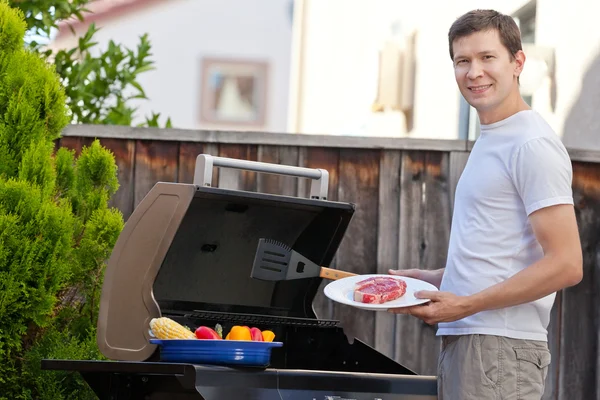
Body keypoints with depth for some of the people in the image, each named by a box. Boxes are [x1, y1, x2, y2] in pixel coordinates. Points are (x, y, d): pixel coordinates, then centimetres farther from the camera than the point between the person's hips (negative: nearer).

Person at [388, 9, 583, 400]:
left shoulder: (533, 144, -11)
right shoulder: (489, 140, 20)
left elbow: (565, 265, -18)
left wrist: (466, 304, -17)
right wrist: (435, 279, 15)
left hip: (500, 350, -9)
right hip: (462, 339, 9)